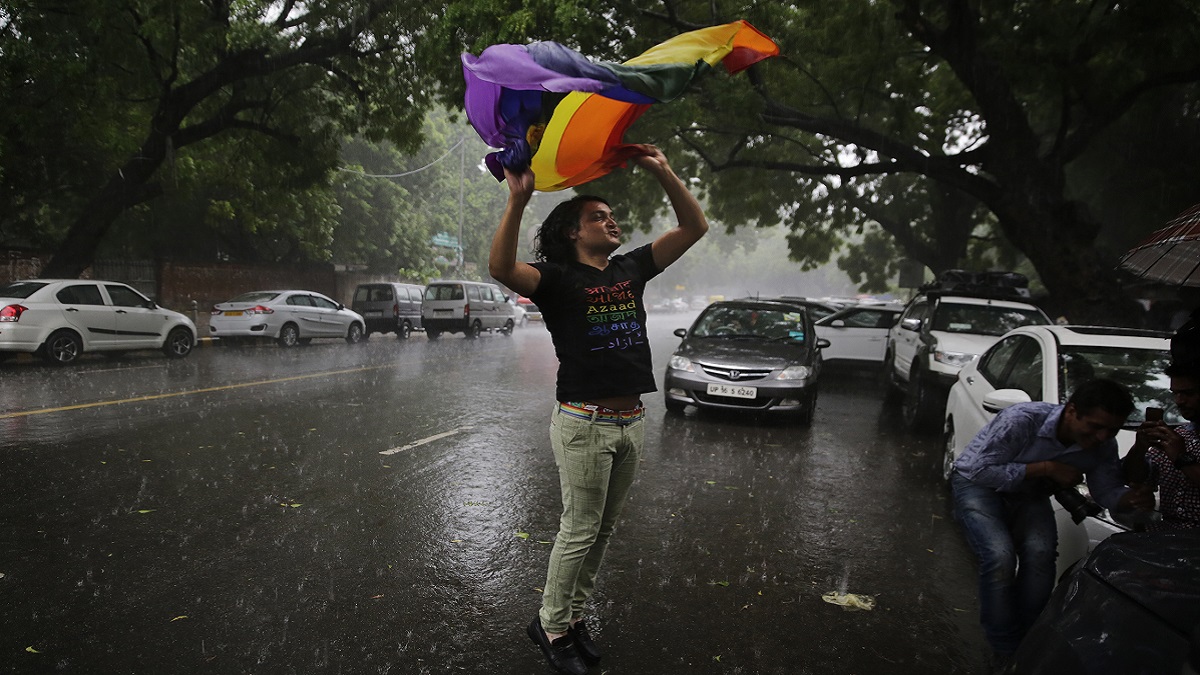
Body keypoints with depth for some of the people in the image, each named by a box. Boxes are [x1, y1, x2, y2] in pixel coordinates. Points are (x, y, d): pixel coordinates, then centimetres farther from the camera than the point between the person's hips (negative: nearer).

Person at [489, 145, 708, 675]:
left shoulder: (631, 270, 11)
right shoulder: (559, 279, -6)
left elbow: (694, 227, 10)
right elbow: (501, 268, -26)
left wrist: (663, 172, -1)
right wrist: (518, 200, -33)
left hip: (631, 422, 6)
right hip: (585, 424, -6)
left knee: (602, 531, 15)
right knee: (580, 532, 3)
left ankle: (575, 616, 31)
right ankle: (551, 626, 22)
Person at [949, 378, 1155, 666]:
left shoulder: (1104, 445, -12)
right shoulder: (1023, 419, -32)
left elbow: (1107, 491, 1)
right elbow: (980, 470, -28)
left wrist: (1132, 498, -24)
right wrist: (1046, 468, -29)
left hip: (1029, 497, 5)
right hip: (977, 483, -5)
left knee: (1041, 555, -23)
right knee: (1000, 556, -27)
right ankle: (1006, 650, -8)